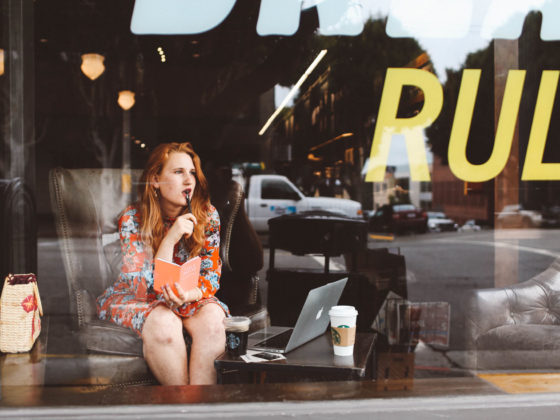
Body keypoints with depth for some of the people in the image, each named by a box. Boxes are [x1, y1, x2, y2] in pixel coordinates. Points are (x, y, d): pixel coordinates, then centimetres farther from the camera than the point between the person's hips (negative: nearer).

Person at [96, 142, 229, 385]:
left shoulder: (207, 216, -7)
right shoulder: (133, 219, -15)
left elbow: (211, 274, -4)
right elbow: (148, 288, -20)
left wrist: (190, 294, -28)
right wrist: (171, 238, -32)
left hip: (191, 298, 3)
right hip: (137, 299, -2)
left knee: (212, 319, -30)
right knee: (164, 324, -35)